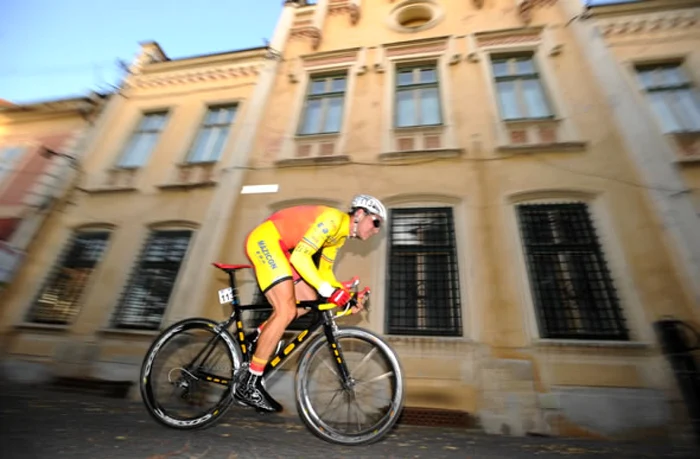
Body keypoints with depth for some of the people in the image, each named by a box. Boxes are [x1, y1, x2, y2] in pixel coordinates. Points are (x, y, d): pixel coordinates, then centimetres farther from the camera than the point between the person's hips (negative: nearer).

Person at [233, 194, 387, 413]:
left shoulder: (341, 234, 10)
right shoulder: (333, 219, -20)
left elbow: (325, 271, 13)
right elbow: (299, 257, -27)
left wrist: (346, 296, 1)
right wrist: (330, 291, -28)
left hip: (277, 247, 10)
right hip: (265, 240, -10)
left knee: (309, 300, 8)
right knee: (286, 311, -16)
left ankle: (255, 337, 18)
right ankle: (248, 384, -5)